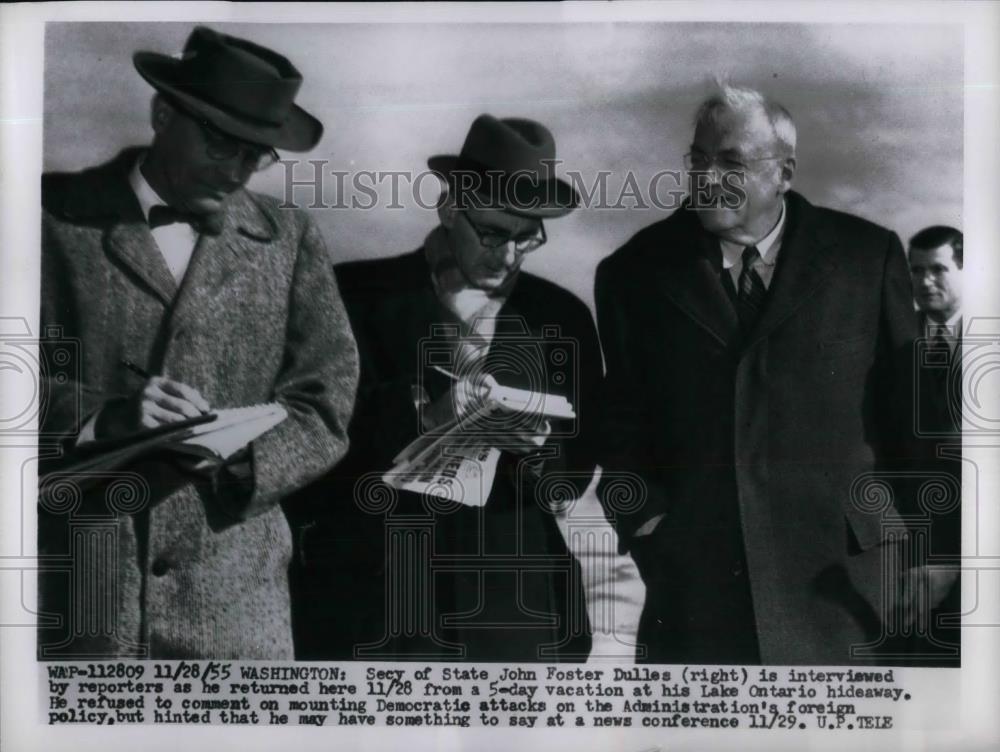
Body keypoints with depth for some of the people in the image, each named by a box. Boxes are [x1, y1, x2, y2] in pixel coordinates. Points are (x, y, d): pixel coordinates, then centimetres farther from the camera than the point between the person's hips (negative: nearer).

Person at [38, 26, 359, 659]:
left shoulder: (290, 241, 10)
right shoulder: (57, 216, 3)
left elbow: (324, 402, 5)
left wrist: (238, 454, -14)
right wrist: (101, 418, -19)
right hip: (74, 584, -1)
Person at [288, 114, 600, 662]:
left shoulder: (561, 317, 11)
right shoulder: (358, 294, 3)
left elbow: (577, 468, 10)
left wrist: (538, 449, -12)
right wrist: (422, 415, -20)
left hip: (510, 596, 2)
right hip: (368, 584, -2)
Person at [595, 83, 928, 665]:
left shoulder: (868, 257, 4)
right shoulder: (635, 274, 7)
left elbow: (911, 402, 6)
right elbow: (623, 426, 10)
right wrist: (642, 517, -3)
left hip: (839, 573, 0)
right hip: (694, 586, 1)